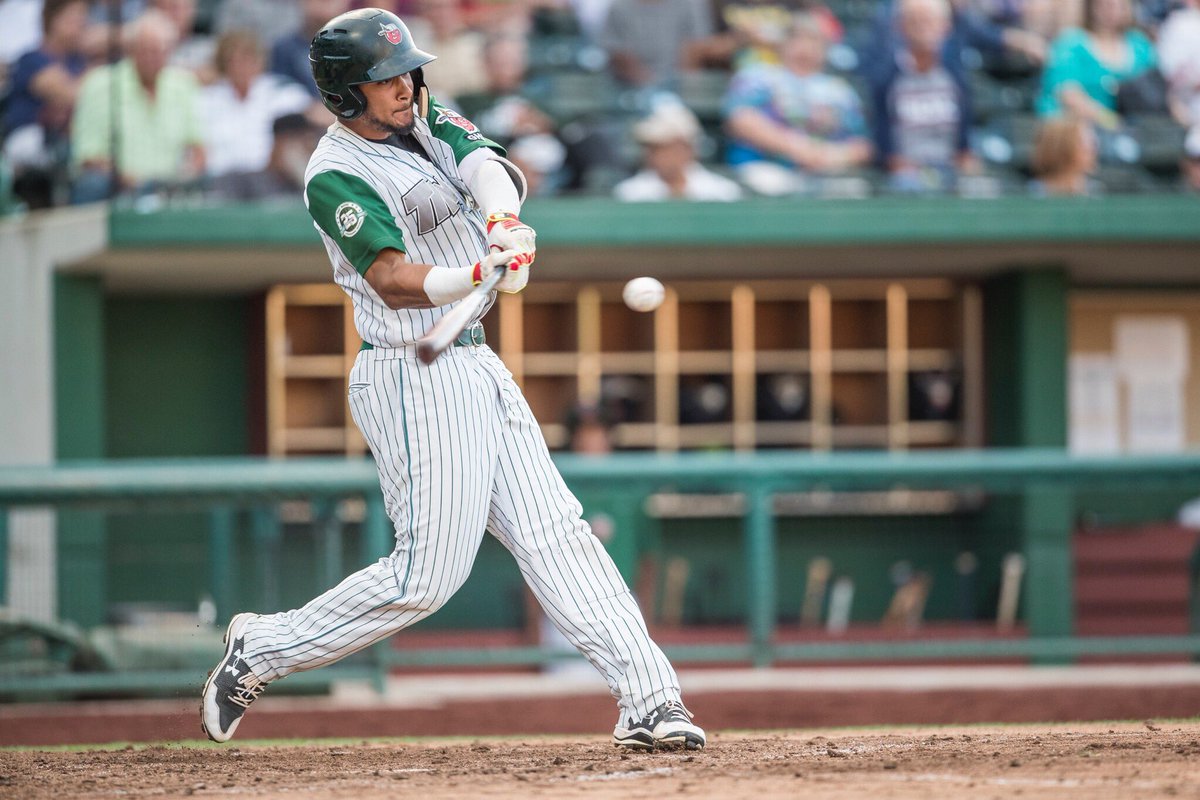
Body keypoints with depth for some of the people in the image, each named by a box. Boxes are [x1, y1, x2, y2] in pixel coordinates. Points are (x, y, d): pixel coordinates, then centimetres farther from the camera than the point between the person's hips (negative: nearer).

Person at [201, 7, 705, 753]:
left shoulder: (427, 120, 10)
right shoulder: (338, 177, -14)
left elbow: (490, 168, -8)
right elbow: (394, 281, -25)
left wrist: (502, 222, -30)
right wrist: (477, 274, -42)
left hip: (477, 367, 8)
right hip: (415, 380, -8)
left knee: (556, 531, 2)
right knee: (428, 573, -7)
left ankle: (648, 699, -2)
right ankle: (261, 650, 8)